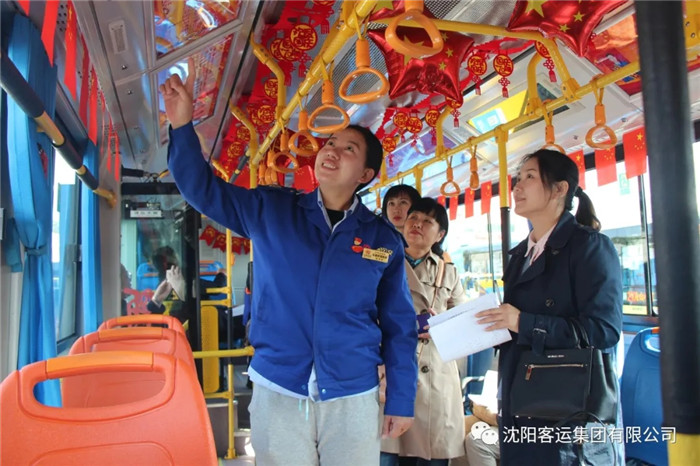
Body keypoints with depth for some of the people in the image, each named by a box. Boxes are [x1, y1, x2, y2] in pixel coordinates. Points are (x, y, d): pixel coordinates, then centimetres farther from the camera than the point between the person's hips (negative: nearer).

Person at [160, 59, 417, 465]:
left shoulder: (384, 239, 0)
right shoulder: (270, 211, 1)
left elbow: (399, 326, 3)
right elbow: (204, 189, 1)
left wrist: (401, 401, 3)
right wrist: (183, 125, -14)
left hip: (353, 397, 0)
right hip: (276, 392, 0)